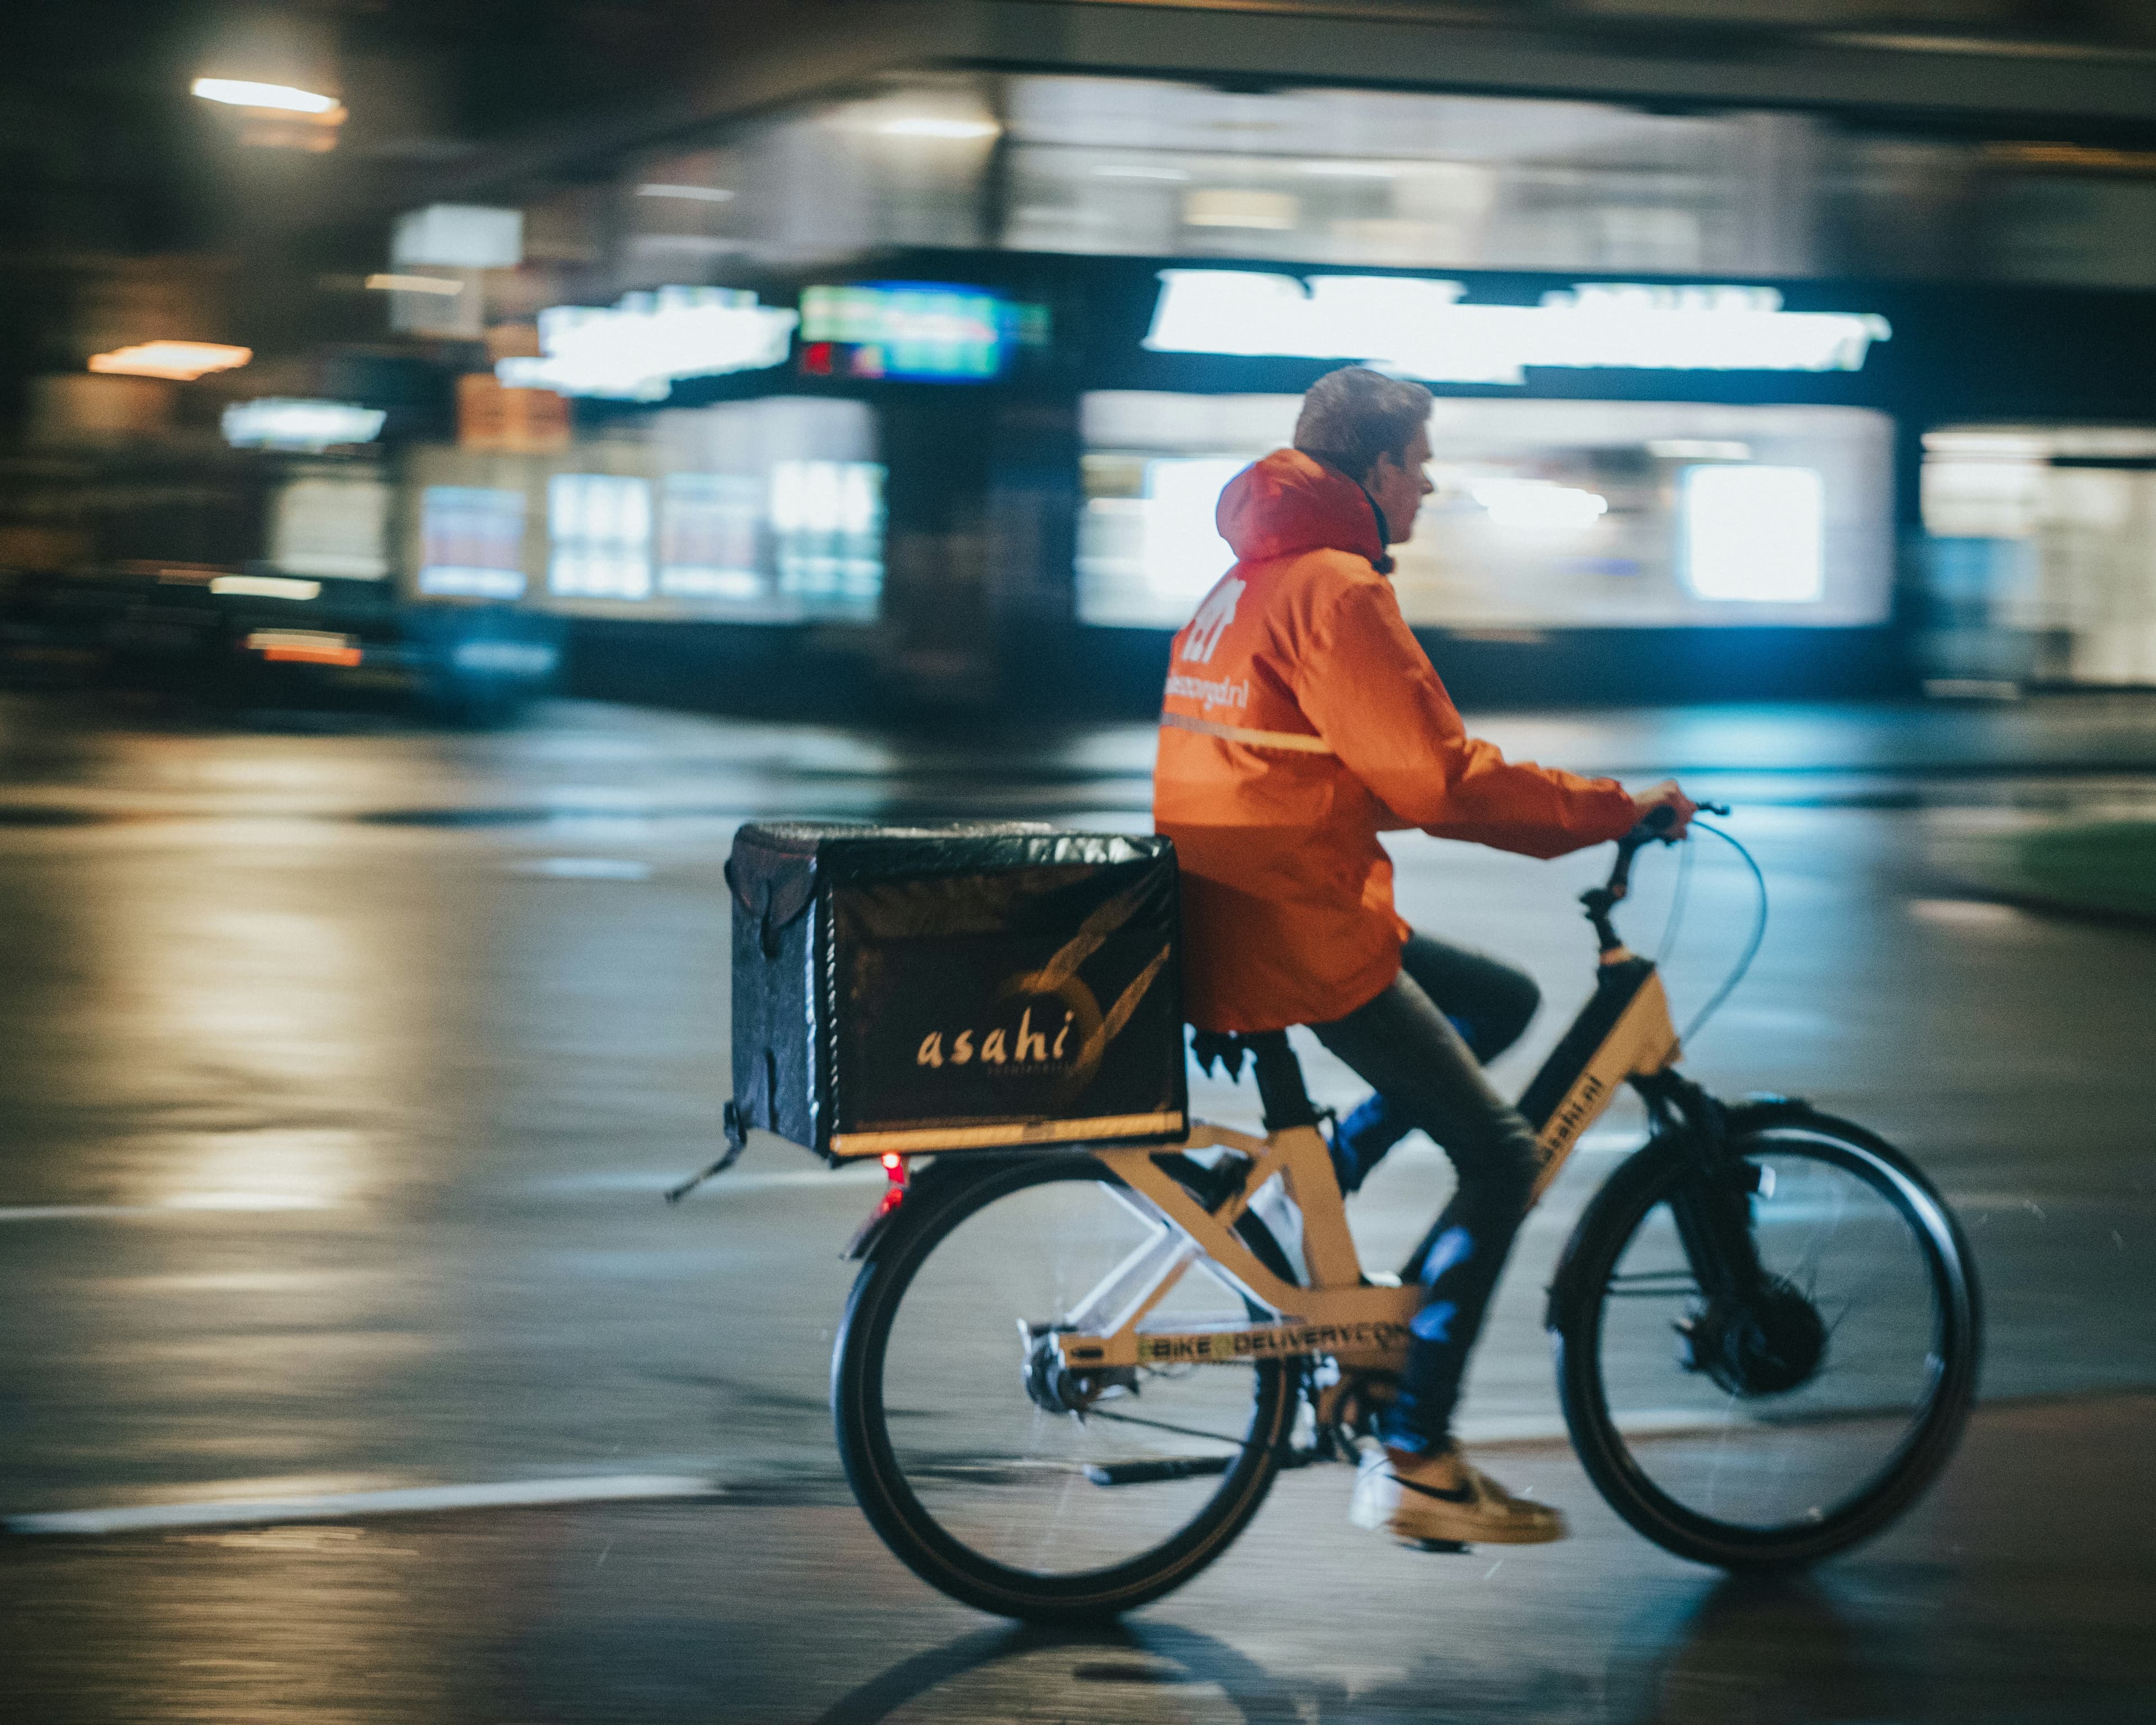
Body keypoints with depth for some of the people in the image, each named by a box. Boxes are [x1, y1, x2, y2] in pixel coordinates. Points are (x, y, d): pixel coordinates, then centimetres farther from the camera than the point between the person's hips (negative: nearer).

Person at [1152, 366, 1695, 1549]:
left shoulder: (1251, 581, 17)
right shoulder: (1335, 589, -15)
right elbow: (1441, 782, -18)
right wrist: (1619, 809, -10)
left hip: (1233, 912, 10)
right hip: (1299, 936, -10)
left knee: (1503, 1002, 21)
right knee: (1498, 1158, -4)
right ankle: (1410, 1463, -4)